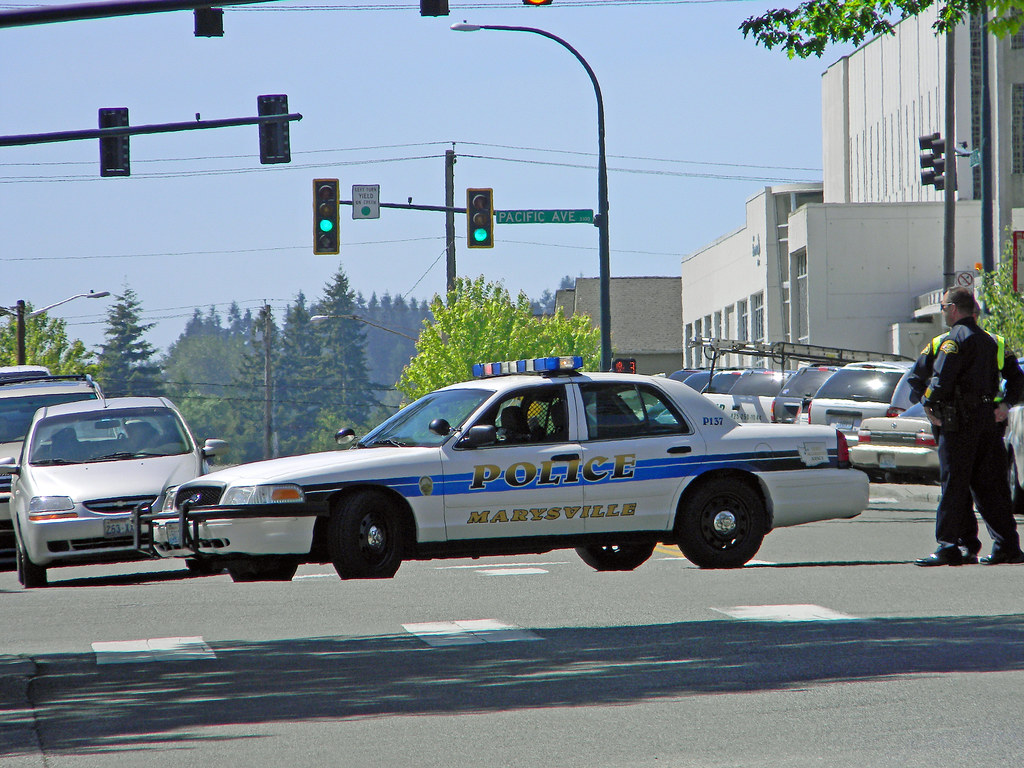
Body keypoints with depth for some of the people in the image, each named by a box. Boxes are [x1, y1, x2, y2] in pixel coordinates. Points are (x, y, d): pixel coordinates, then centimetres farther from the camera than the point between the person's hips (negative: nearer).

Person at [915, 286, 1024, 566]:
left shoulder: (955, 339, -9)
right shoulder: (988, 340, 18)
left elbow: (942, 378, -20)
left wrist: (929, 405, -7)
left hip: (959, 420, -8)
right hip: (988, 418, 8)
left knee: (954, 485, -6)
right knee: (990, 485, 9)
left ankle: (948, 547, -7)